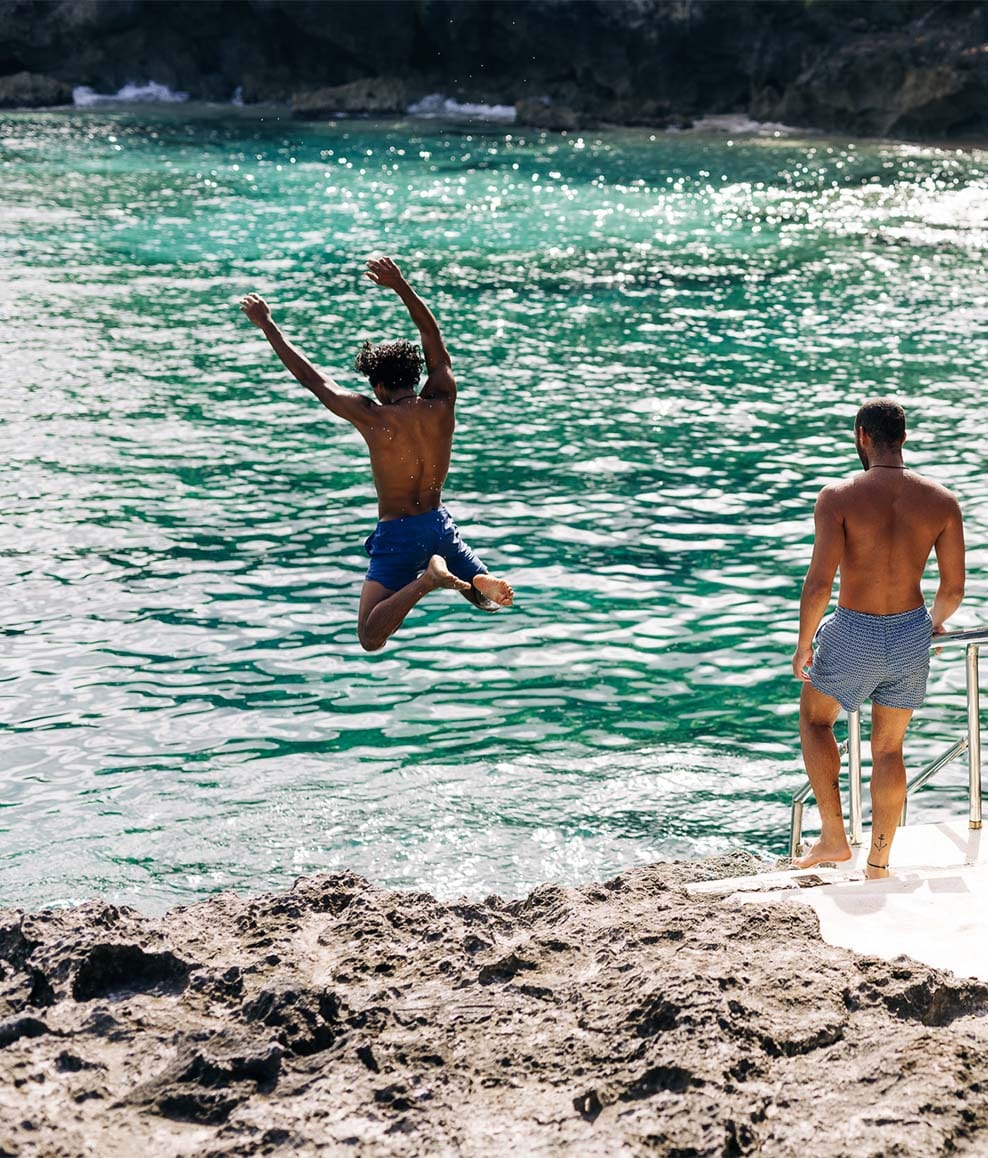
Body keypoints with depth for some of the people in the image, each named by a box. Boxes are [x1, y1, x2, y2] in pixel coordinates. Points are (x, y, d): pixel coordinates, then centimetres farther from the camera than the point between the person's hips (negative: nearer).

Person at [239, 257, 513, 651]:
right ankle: (482, 582, -13)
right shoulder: (442, 405, -7)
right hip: (440, 525, 4)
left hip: (397, 534, -4)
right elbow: (433, 337, 5)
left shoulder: (374, 418, -16)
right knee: (493, 598, 25)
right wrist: (401, 286, 9)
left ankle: (427, 578, -29)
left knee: (371, 639, -8)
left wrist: (267, 326, 1)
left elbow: (309, 376, -8)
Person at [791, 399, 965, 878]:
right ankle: (878, 864, 25)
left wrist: (804, 643, -5)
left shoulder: (838, 497, -16)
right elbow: (953, 588, -1)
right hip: (911, 635, 3)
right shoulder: (942, 501, -6)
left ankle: (833, 837, 21)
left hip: (853, 638, -3)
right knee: (888, 750, 18)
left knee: (814, 718, 24)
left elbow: (818, 584, -20)